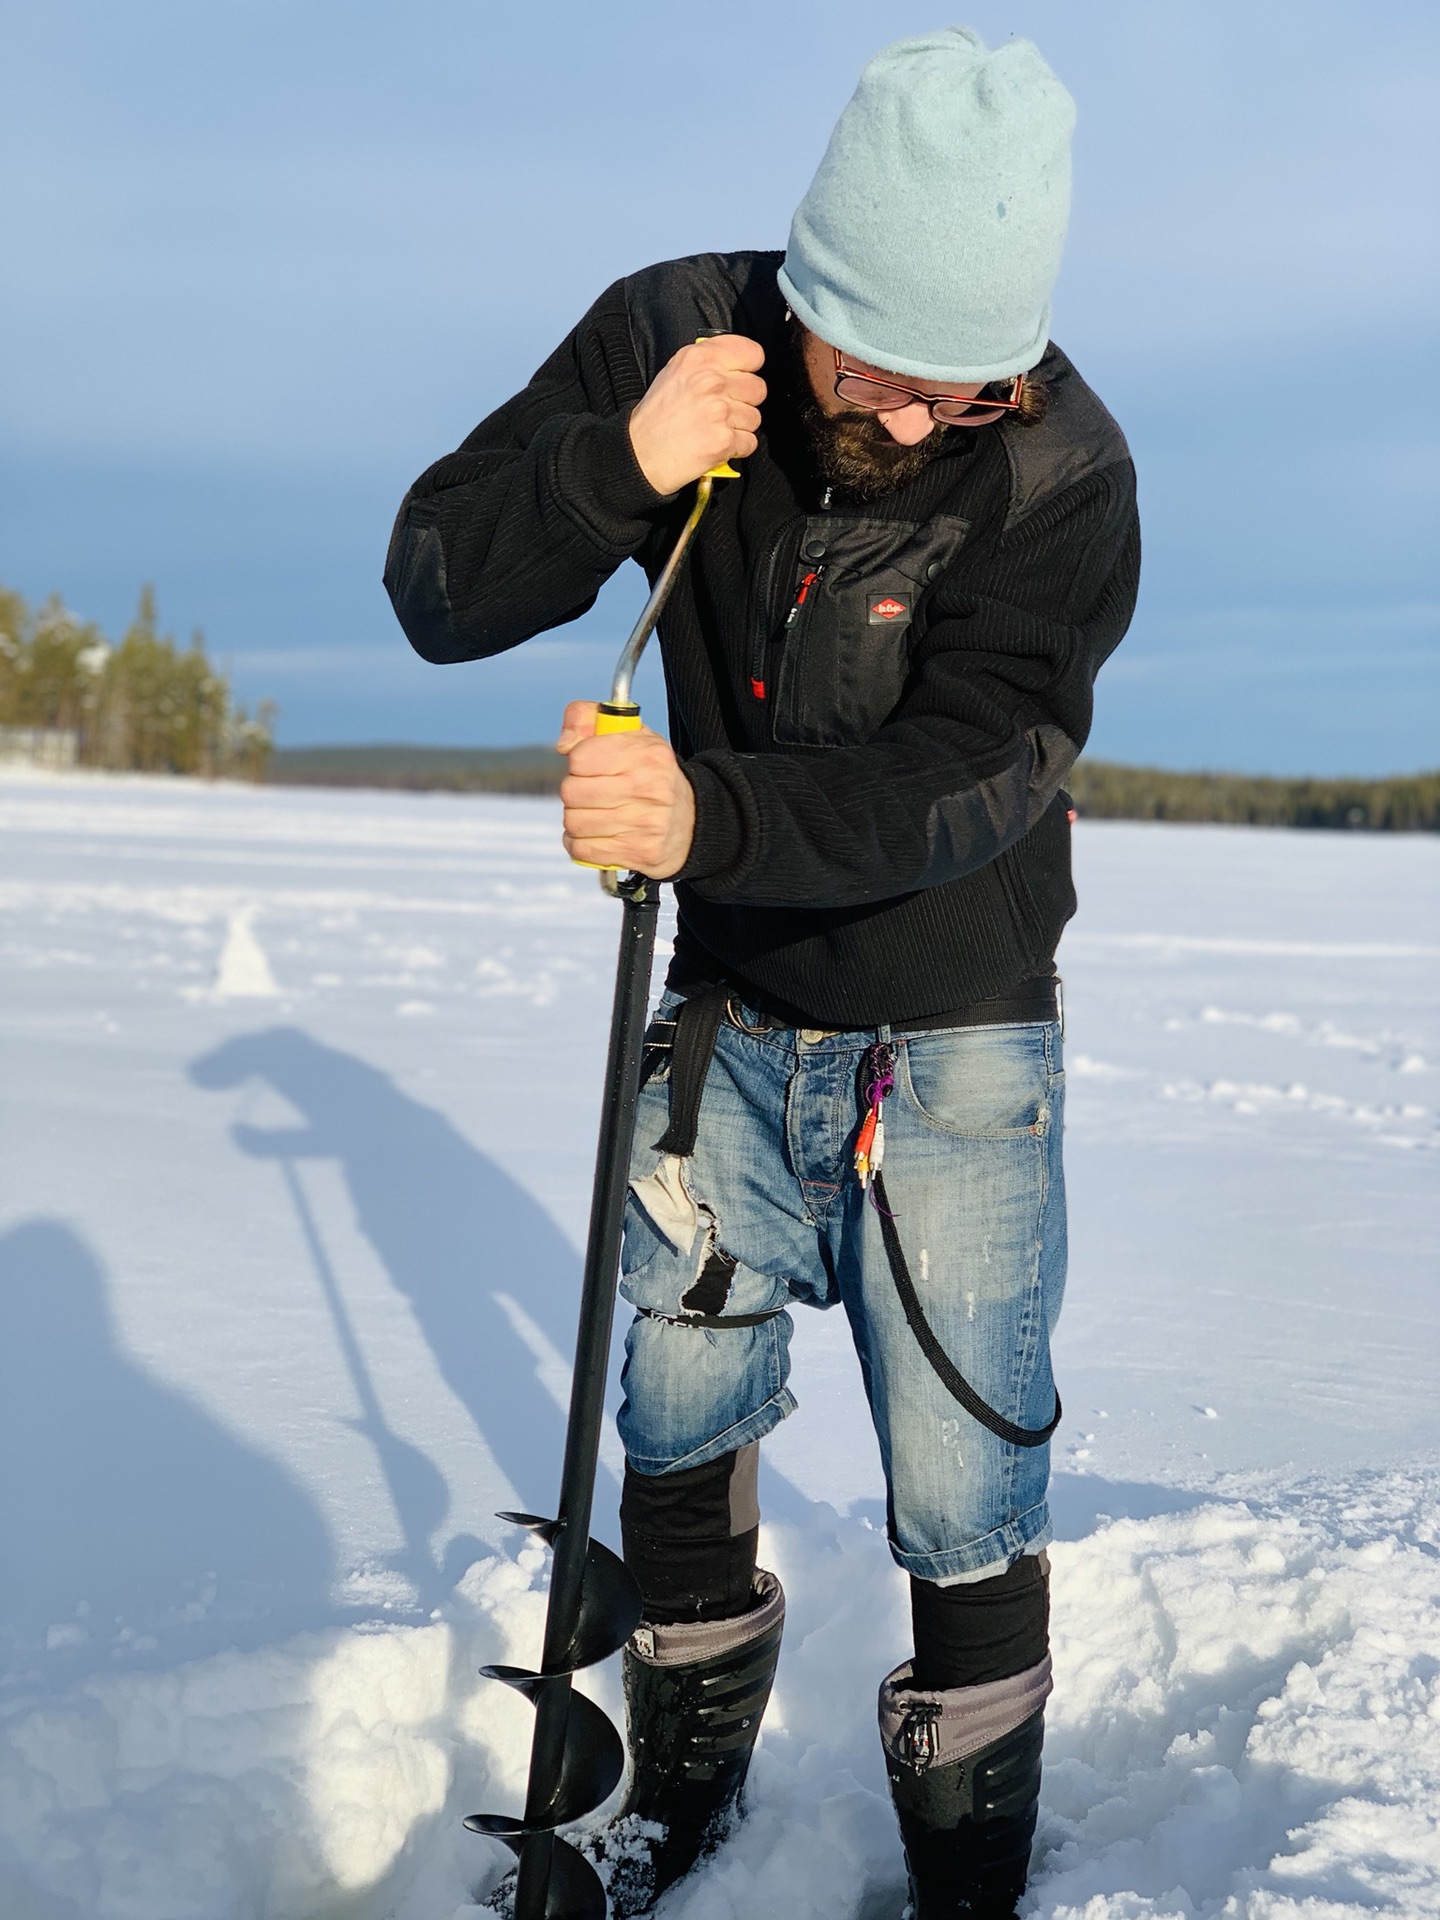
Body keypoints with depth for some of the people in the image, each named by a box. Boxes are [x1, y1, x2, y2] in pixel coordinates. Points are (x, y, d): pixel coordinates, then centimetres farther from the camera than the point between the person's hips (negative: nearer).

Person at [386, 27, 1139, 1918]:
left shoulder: (1066, 470, -20)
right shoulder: (670, 339, -12)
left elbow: (971, 772, -30)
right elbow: (436, 592, -12)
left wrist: (709, 816, -46)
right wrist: (619, 468, -30)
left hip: (953, 1037, -3)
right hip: (738, 1008, 4)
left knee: (962, 1490, 0)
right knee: (679, 1413, 15)